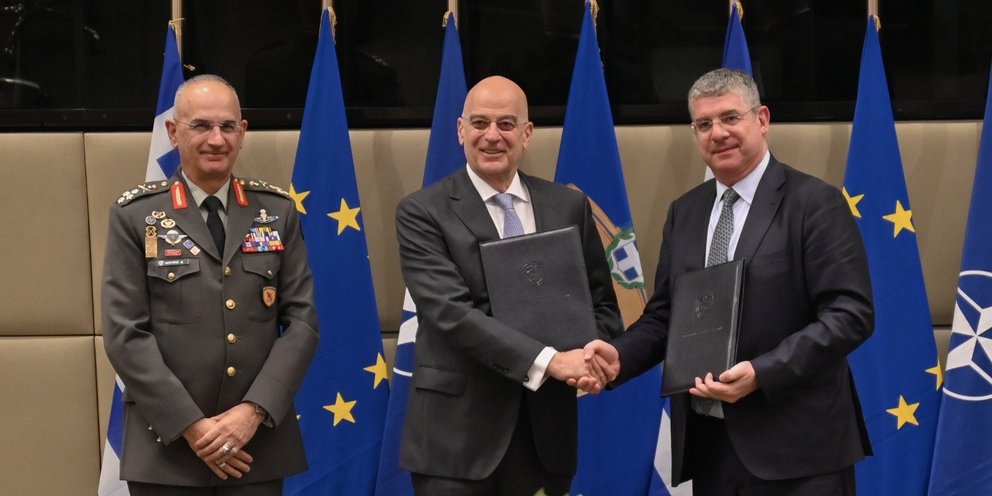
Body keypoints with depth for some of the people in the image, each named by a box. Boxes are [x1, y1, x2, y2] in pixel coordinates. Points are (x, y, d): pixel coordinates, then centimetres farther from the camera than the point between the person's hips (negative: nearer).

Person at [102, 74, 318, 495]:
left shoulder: (277, 211, 7)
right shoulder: (136, 216, 0)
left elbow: (302, 319, 2)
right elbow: (125, 334, -6)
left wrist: (255, 410, -10)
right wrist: (191, 425, -13)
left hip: (259, 443, 2)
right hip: (166, 446, -2)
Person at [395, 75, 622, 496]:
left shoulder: (569, 206, 8)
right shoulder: (423, 212, -4)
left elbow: (601, 302, 12)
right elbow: (451, 312, -15)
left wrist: (593, 355, -11)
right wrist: (547, 361, -24)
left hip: (545, 427, 4)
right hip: (456, 432, -3)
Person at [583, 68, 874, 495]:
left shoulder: (815, 203, -6)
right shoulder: (684, 212, 12)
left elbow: (851, 314, -13)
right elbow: (664, 315, 16)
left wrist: (762, 373, -22)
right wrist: (619, 355, -4)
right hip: (707, 442, 6)